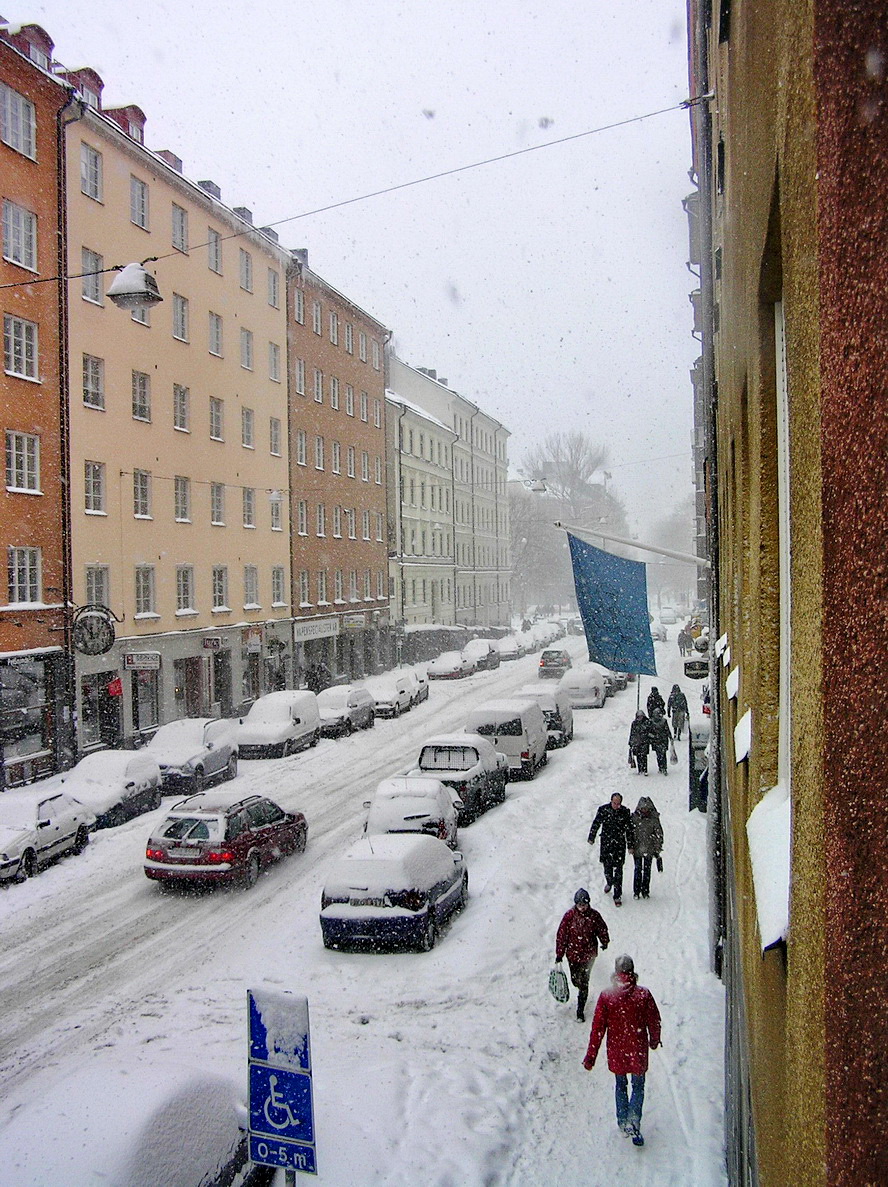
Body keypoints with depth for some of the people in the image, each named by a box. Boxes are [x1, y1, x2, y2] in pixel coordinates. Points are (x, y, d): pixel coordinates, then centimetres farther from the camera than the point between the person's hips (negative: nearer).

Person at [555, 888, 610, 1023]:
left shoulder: (594, 915, -11)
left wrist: (605, 942, 23)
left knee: (584, 982, -2)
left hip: (589, 954, -1)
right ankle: (582, 990, 47)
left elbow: (602, 929, 8)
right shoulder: (570, 915, -13)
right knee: (575, 980, 13)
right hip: (573, 953, 1)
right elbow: (561, 934, -7)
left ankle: (580, 1010, 10)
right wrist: (559, 954, -5)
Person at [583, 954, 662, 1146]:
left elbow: (598, 1028, -9)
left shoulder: (606, 996, -13)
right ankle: (633, 1122, -1)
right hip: (638, 1050, -1)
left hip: (616, 1051, 1)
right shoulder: (643, 994, -14)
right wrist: (654, 1040, 19)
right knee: (638, 1086, 15)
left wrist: (591, 1056, -1)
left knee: (620, 1084, 22)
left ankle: (622, 1122, 29)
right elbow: (654, 1022, -2)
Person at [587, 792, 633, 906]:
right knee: (607, 867, 11)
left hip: (620, 844, -1)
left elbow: (629, 829, 4)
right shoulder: (603, 810, -6)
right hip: (606, 844, 1)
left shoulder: (625, 812, -5)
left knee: (618, 870, -3)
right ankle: (609, 882, 42)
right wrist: (591, 837, 5)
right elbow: (596, 824, 4)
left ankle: (617, 895, 3)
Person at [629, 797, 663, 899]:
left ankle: (645, 891, 20)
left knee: (647, 870, 8)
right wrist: (630, 846, 1)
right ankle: (636, 891, 15)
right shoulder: (634, 817, -4)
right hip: (637, 848, 0)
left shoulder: (654, 819, -5)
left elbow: (658, 834, 1)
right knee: (638, 870, 4)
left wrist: (657, 849, 0)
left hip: (649, 850, 0)